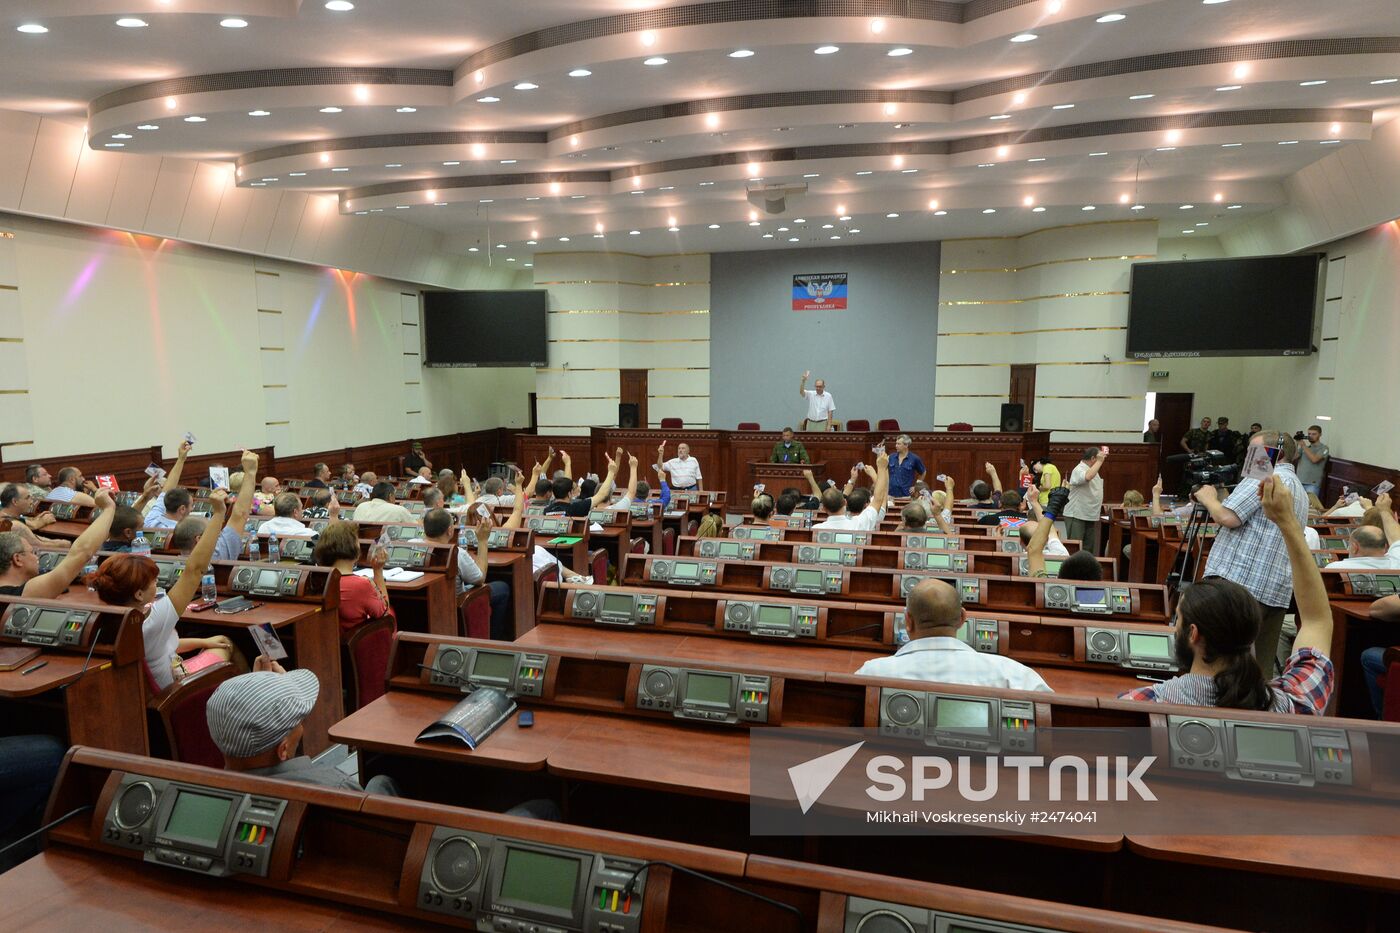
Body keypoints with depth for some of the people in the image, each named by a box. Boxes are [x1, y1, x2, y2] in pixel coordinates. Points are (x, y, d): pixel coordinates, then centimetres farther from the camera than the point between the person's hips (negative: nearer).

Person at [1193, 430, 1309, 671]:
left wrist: (1208, 497, 3)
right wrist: (1223, 497, 22)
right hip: (1276, 590, 10)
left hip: (1239, 582, -10)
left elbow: (1227, 518, -15)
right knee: (1262, 668, 8)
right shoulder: (1300, 491, 26)